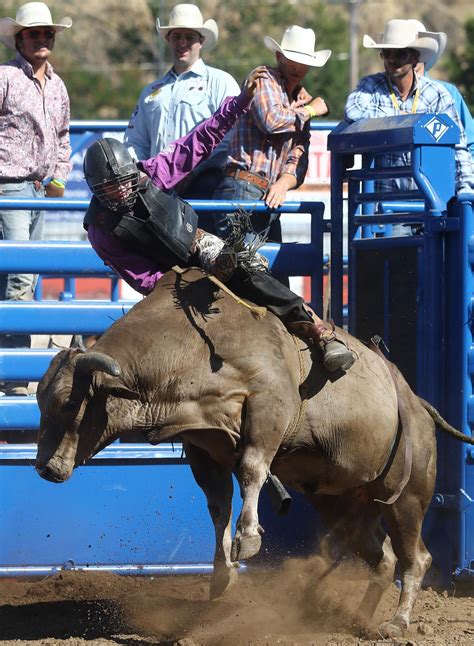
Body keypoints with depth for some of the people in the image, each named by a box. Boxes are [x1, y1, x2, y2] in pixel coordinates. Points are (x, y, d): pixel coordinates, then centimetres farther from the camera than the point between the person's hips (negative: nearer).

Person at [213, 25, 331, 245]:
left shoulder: (303, 100, 22)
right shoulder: (264, 79, 1)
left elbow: (298, 157, 14)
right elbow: (271, 120, -18)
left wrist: (283, 184, -8)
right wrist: (310, 110, -1)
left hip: (269, 197, 8)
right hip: (242, 190, -8)